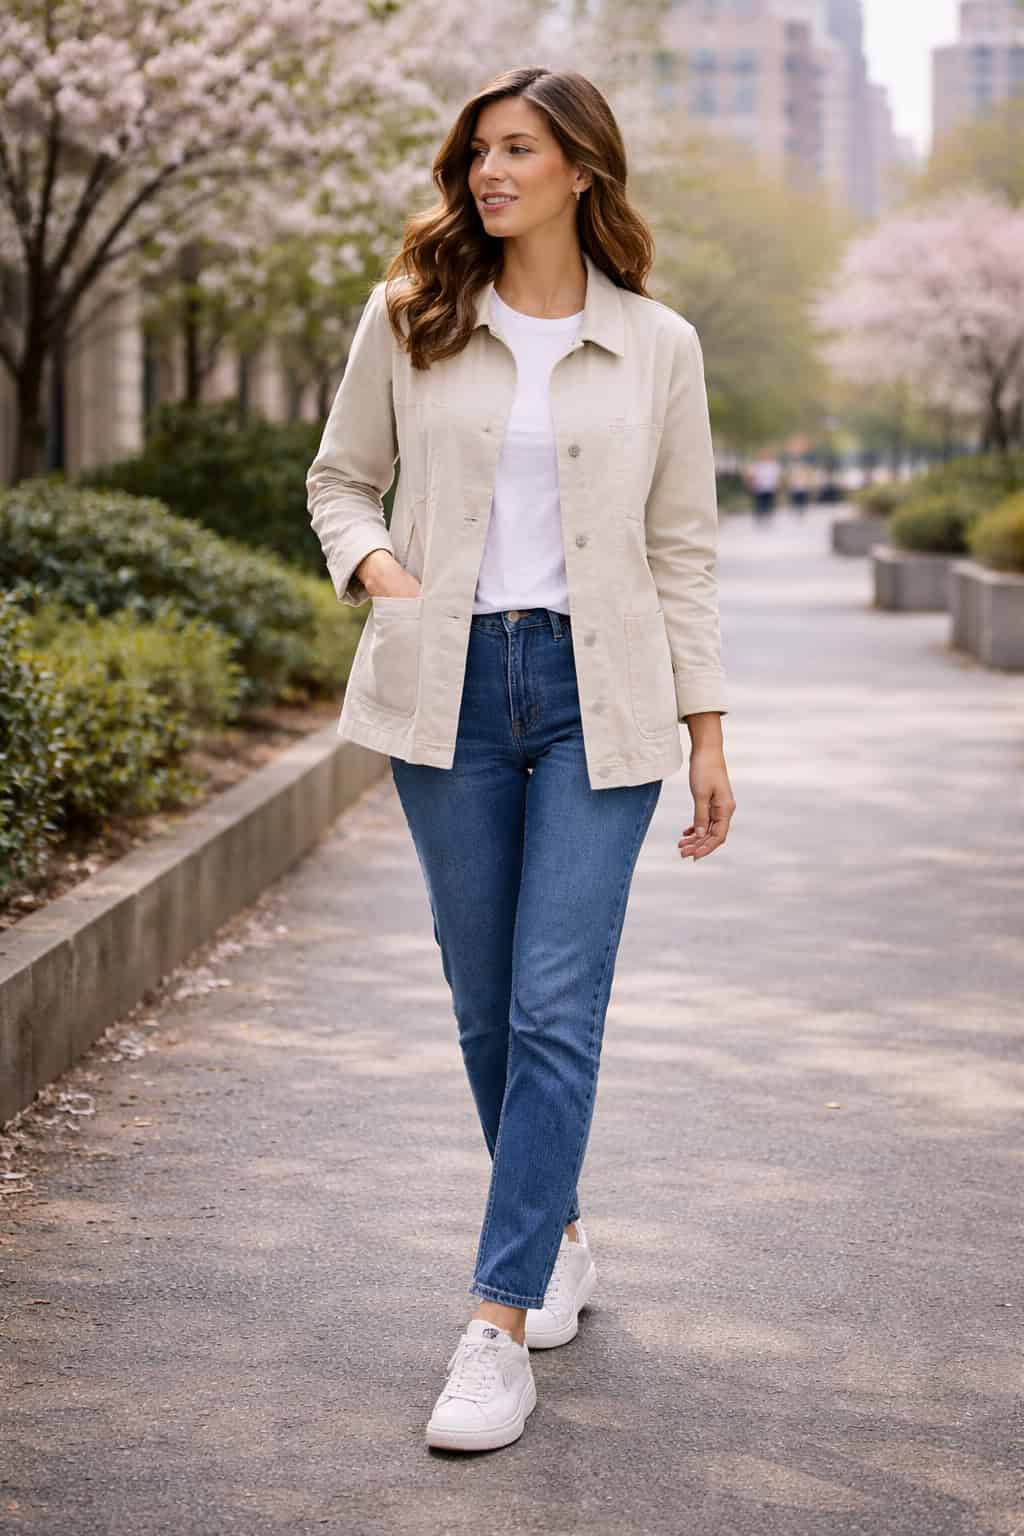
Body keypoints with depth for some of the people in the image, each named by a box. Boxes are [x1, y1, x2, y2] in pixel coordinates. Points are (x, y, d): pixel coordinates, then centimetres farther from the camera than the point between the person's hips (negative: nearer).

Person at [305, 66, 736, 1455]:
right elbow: (341, 477, 15)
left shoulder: (658, 347, 3)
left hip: (600, 692, -2)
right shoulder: (408, 323, 5)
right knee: (487, 1004, 10)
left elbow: (683, 549, 7)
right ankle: (559, 1238, 32)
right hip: (451, 686, 2)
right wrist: (371, 558, -7)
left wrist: (708, 732, 5)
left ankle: (500, 1325, -7)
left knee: (556, 1005, -9)